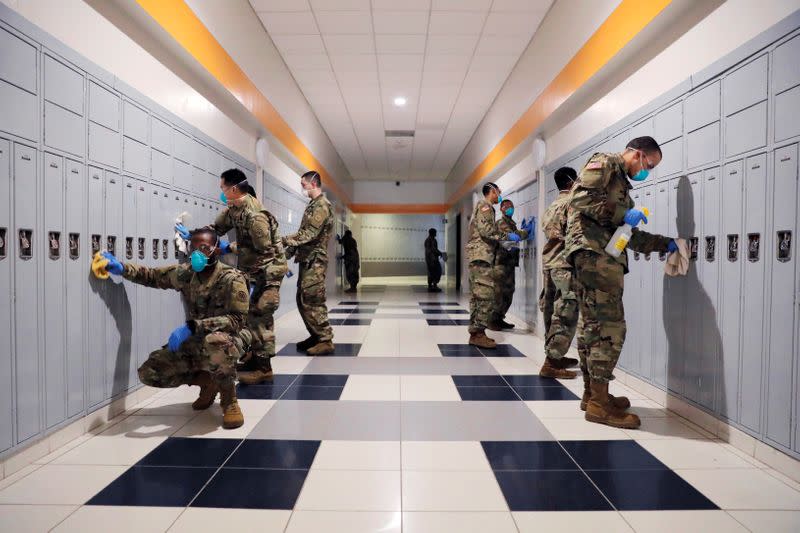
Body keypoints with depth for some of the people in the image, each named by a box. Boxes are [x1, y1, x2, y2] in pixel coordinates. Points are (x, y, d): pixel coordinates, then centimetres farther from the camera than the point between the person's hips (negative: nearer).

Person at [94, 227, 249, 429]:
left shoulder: (232, 279, -18)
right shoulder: (185, 272, 0)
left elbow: (237, 319, -25)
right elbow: (152, 275, 15)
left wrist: (192, 326, -33)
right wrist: (122, 268, -4)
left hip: (224, 343, -6)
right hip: (193, 343, 6)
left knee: (216, 341, -42)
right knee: (149, 373, -8)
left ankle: (229, 401, -16)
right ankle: (207, 382, 13)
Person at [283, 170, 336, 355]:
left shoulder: (322, 205, -12)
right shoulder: (313, 205, 19)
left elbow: (309, 234, -20)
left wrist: (283, 241, -17)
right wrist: (289, 251, 11)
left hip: (315, 261, -10)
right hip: (307, 260, 10)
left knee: (312, 301, -10)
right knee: (303, 300, 12)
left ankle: (325, 341, -5)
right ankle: (315, 336, 20)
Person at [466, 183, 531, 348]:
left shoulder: (482, 206, 29)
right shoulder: (485, 205, -2)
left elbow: (490, 232, 26)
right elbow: (486, 229, -17)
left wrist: (522, 232, 29)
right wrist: (507, 236, -8)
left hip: (476, 256, 11)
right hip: (481, 254, -11)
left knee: (477, 295, 8)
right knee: (486, 294, -14)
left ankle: (475, 333, 10)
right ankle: (478, 333, -15)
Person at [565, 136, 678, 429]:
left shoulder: (622, 184, 31)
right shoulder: (605, 163, 4)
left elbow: (631, 236, 30)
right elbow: (581, 197, -15)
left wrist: (665, 243, 26)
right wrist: (623, 214, -13)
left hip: (601, 258, 10)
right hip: (593, 252, -10)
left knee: (597, 326, 10)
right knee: (610, 326, -12)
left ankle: (593, 392, 17)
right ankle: (599, 402, -9)